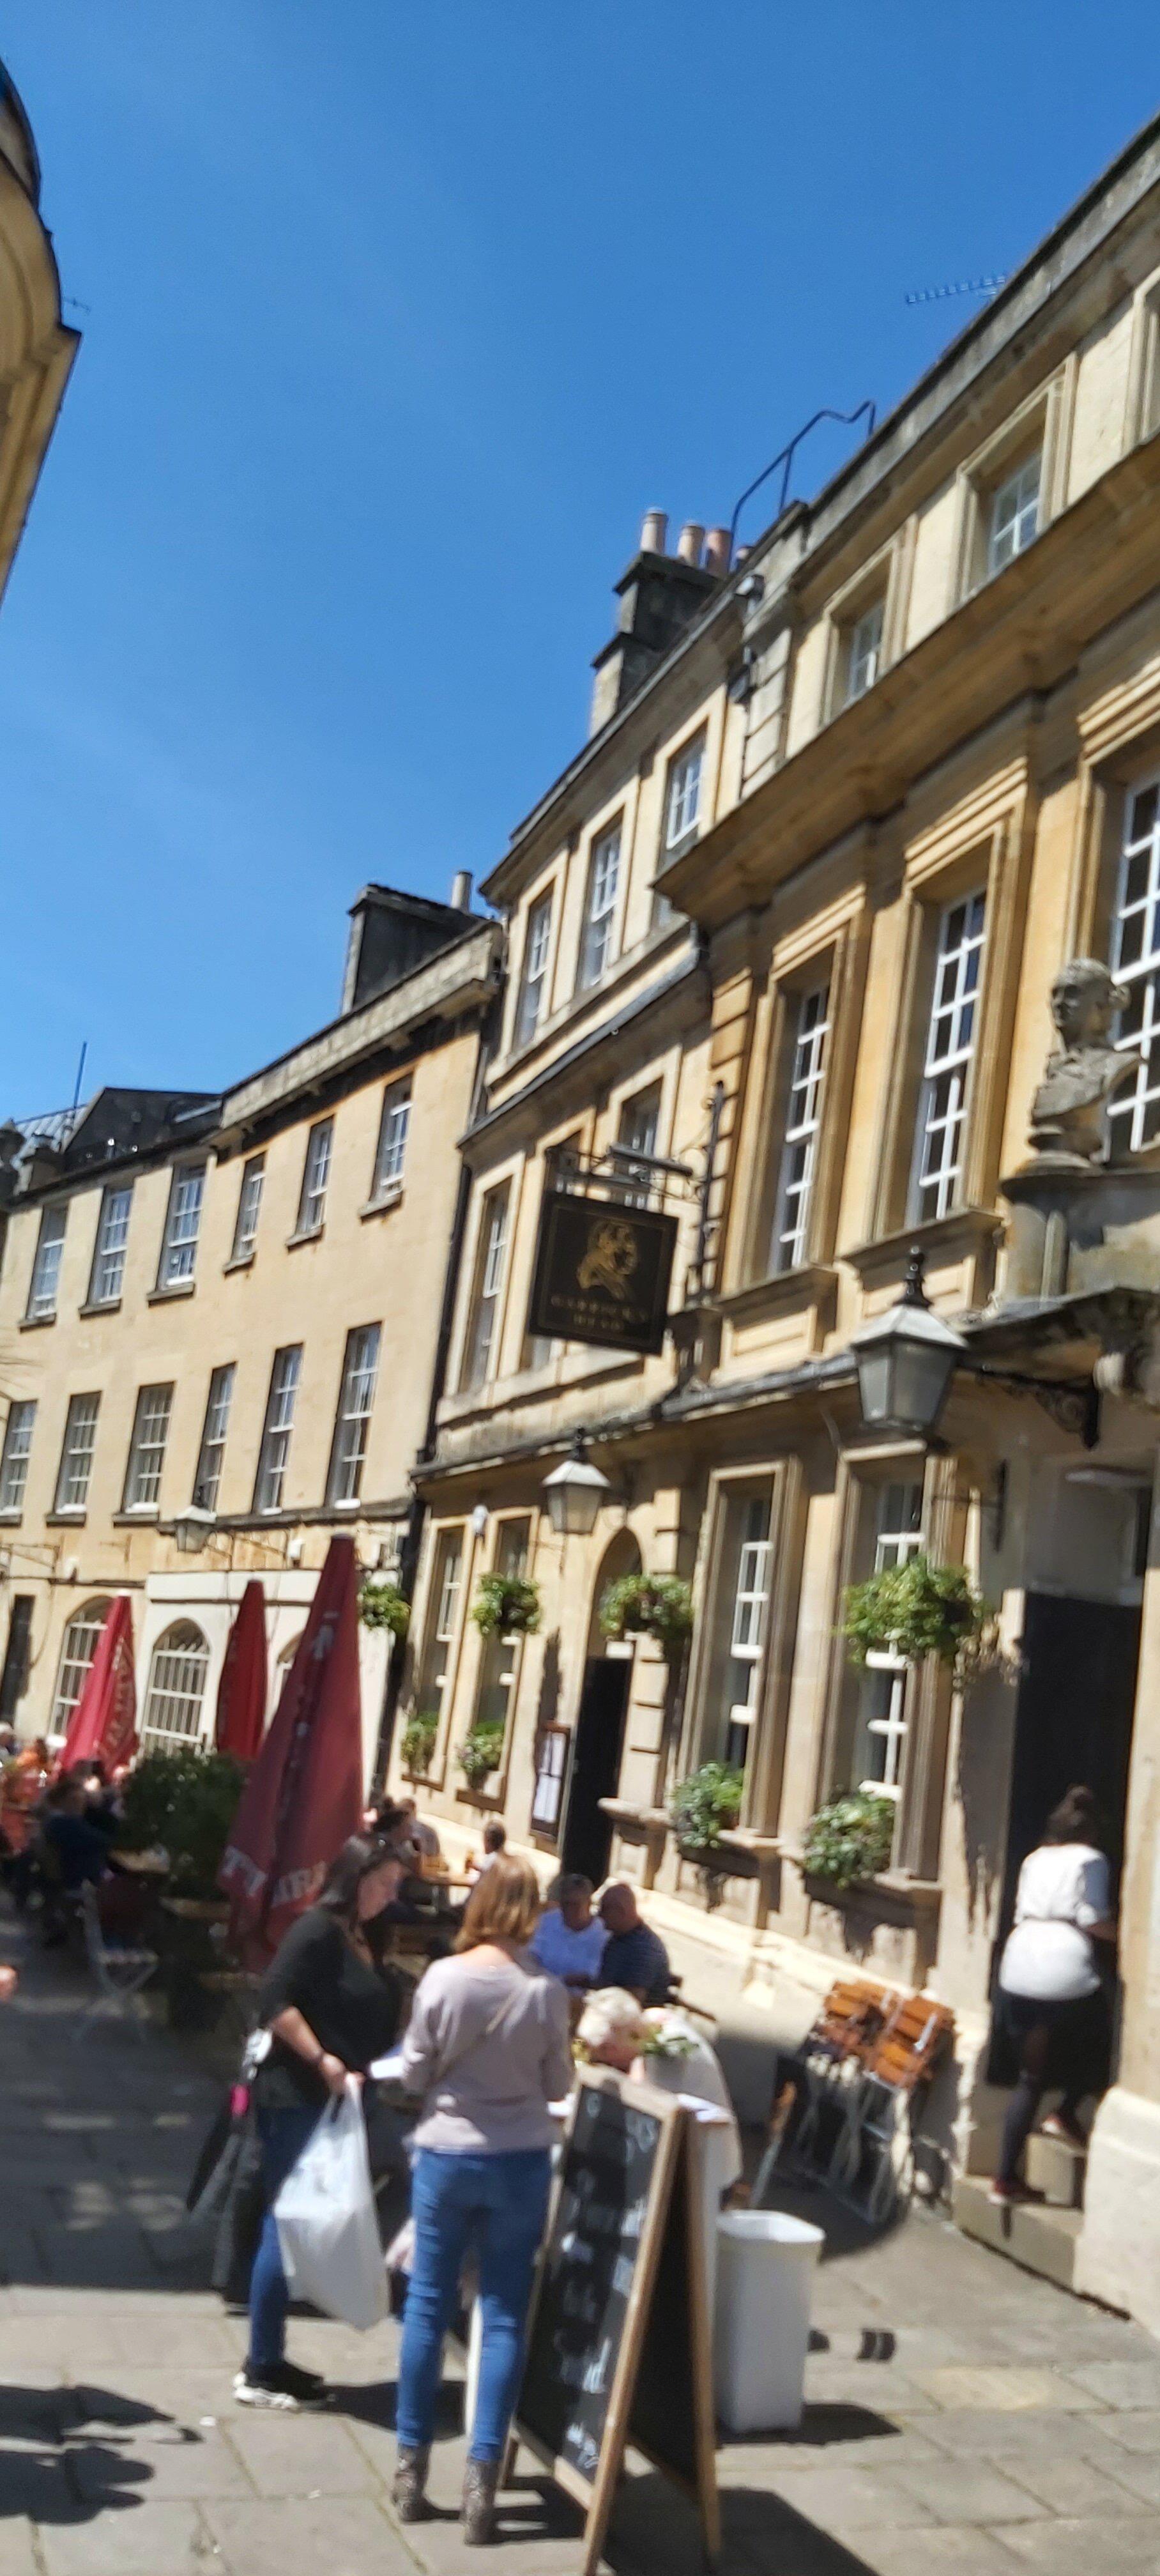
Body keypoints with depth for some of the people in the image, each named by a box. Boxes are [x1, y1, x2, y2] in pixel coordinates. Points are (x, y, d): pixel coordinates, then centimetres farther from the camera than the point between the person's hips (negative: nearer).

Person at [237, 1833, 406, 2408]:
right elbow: (275, 2002, -21)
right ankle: (260, 2372, 7)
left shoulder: (363, 1938, 12)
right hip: (297, 2098, -9)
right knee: (287, 2227, -3)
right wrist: (322, 2061, -22)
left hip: (333, 2102, 9)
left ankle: (268, 2359, 23)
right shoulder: (318, 1929, -13)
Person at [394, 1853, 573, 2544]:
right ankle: (483, 2476, 9)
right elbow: (560, 2085, -1)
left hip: (446, 2156, 0)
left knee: (428, 2307, 14)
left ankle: (412, 2467, 23)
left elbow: (414, 2075, -3)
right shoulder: (546, 1990, -13)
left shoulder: (443, 1979, -13)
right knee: (505, 2318, 9)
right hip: (521, 2163, 0)